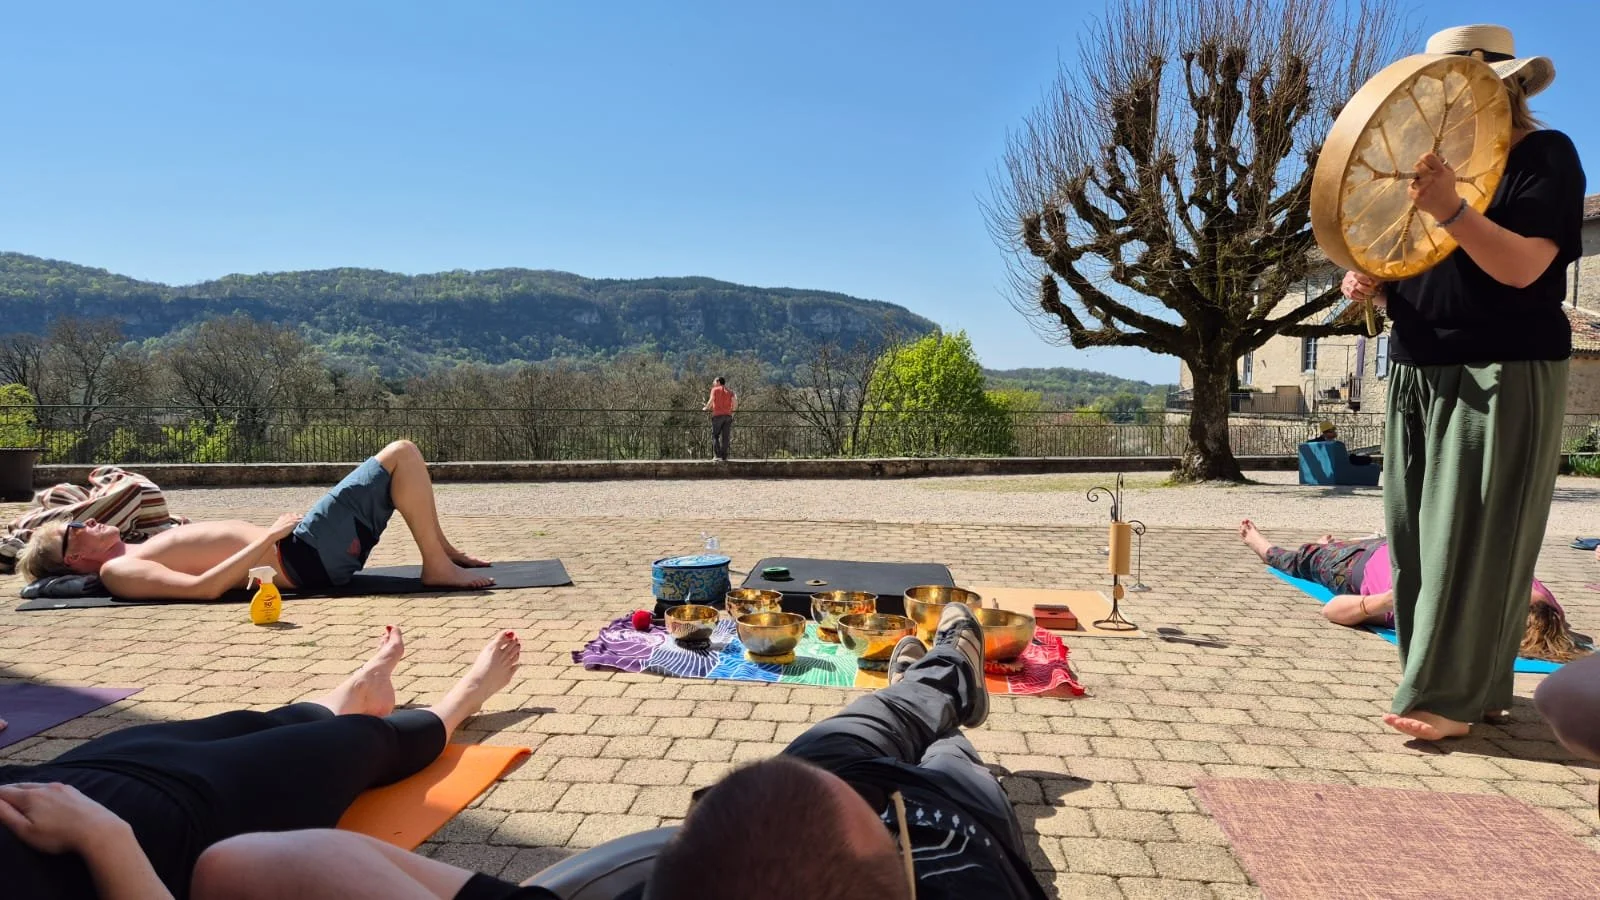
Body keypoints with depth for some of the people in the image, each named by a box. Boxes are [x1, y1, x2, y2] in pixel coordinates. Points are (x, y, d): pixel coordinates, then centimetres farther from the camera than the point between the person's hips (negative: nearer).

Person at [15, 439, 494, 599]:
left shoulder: (137, 551, 22)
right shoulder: (120, 571, -7)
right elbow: (203, 586, -22)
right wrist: (270, 537, -19)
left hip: (305, 548, 10)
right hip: (307, 555, -10)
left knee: (400, 460, 19)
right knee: (401, 454, -15)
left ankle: (443, 550, 18)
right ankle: (439, 568, -11)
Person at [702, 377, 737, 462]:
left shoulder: (715, 389, 5)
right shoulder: (729, 392, 17)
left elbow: (711, 401, -8)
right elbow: (735, 402, 3)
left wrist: (706, 408, 7)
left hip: (718, 415, -4)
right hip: (728, 416, 4)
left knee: (715, 436, 3)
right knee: (725, 437, 4)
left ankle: (717, 455, -7)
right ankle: (724, 457, 0)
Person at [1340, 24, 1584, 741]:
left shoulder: (1545, 154, -3)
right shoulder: (1442, 161, 19)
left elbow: (1523, 268, -18)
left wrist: (1451, 211, -31)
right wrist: (1370, 286, 0)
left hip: (1502, 377, -7)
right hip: (1418, 375, 8)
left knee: (1473, 539, -8)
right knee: (1418, 536, 5)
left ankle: (1452, 695, -3)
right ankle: (1448, 680, 14)